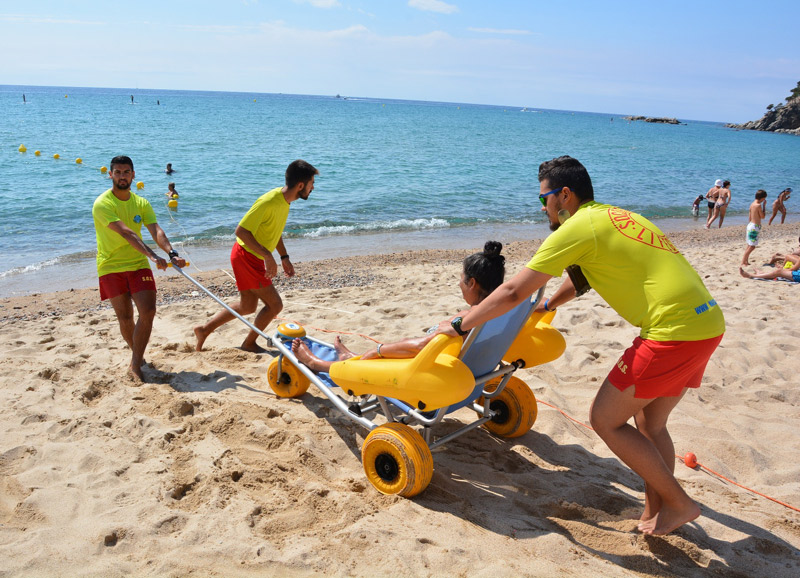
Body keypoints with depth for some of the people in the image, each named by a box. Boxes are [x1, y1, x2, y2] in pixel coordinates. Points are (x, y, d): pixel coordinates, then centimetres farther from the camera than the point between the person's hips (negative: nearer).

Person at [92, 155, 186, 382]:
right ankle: (137, 354, 28)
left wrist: (172, 253, -29)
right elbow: (126, 233, -25)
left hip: (138, 265, 3)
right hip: (111, 267, -3)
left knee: (148, 312, -11)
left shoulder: (141, 203, 5)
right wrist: (152, 255, -37)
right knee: (125, 317, 3)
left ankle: (136, 363, -2)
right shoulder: (102, 204, -11)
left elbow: (155, 231, -9)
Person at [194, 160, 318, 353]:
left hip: (253, 258, 10)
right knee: (275, 304, -5)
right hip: (246, 256, -10)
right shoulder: (269, 202, -26)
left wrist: (284, 257, 15)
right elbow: (241, 230, -28)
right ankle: (249, 343, 15)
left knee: (248, 306, 19)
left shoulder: (285, 200, 4)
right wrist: (267, 256, -31)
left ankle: (205, 329, 30)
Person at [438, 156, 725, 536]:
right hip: (707, 322, 10)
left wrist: (459, 325, 4)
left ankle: (678, 503, 12)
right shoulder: (615, 217, 21)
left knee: (605, 419, 2)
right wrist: (548, 305, 52)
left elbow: (513, 292, -7)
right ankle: (655, 514, 29)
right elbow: (579, 277, 38)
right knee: (650, 423, 21)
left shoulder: (577, 227, -7)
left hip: (673, 331, -10)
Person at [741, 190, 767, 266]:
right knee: (752, 246, -6)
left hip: (750, 225, 10)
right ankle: (743, 262, -8)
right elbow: (763, 217, -8)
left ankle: (746, 261, 20)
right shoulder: (758, 205, -17)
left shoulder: (752, 204, 9)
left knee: (749, 245, 15)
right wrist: (764, 206, -3)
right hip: (754, 227, -10)